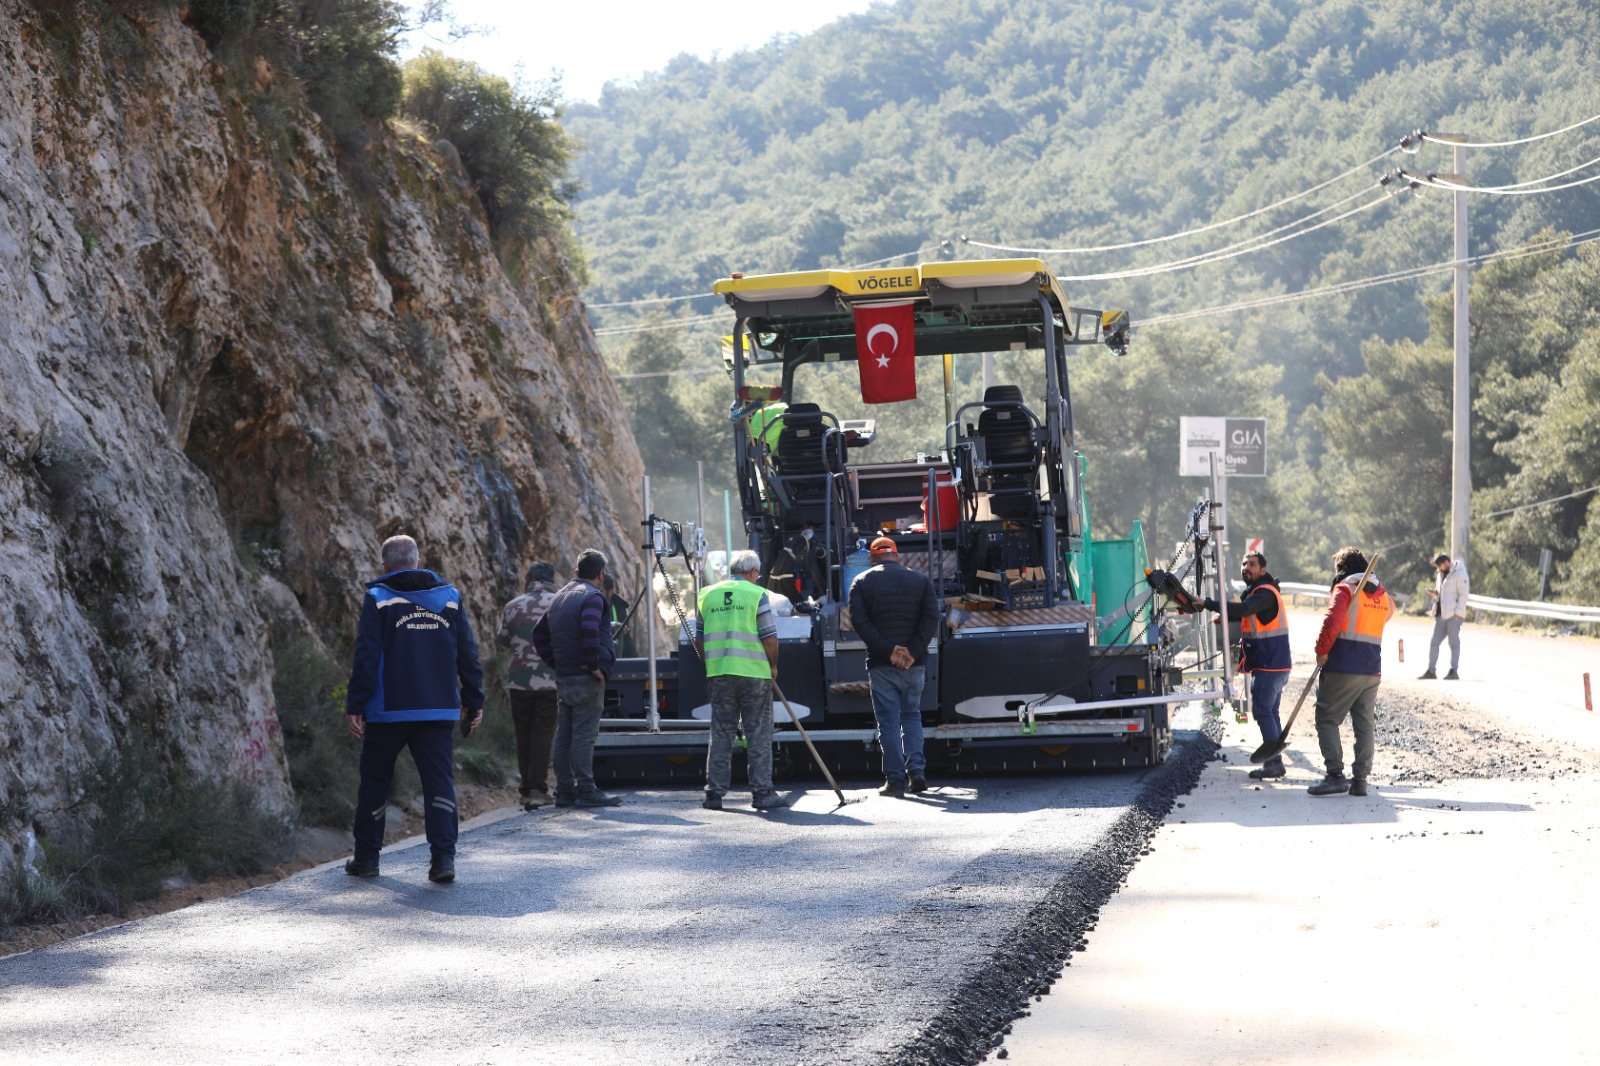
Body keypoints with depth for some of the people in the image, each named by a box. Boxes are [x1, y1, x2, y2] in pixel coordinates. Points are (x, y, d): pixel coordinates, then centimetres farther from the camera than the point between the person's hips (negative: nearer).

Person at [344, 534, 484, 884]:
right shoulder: (450, 598, 7)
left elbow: (366, 657, -10)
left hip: (388, 711, -2)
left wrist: (355, 705, -8)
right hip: (439, 711, 2)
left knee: (375, 781, 11)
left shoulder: (378, 599, -4)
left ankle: (366, 857, 17)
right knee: (439, 781, 0)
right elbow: (468, 654, 8)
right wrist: (474, 701, 14)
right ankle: (443, 857, -13)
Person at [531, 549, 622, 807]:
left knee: (564, 736, 9)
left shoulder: (559, 598, 18)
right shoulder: (593, 596, -10)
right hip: (586, 679, -8)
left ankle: (564, 791, 12)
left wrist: (555, 662, 16)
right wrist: (594, 665, -16)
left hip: (563, 677, 8)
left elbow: (539, 635, 22)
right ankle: (586, 791, -8)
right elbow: (590, 632, -25)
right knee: (584, 735, -7)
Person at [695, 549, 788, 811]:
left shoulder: (707, 595, 10)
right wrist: (772, 666, 8)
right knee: (759, 734, 2)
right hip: (754, 672, -4)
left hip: (718, 674, 4)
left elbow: (699, 639, 13)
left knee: (721, 734, 9)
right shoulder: (757, 594, -4)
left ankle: (715, 792, 8)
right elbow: (769, 637, -7)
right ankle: (762, 792, -1)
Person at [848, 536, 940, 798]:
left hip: (880, 664, -2)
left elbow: (859, 621, -9)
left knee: (888, 721, 2)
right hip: (913, 663, 2)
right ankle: (916, 767, 2)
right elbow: (931, 618, -4)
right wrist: (912, 652, -10)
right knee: (912, 715, 17)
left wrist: (888, 650, -12)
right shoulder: (920, 580, 7)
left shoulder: (861, 582, 2)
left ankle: (895, 780, -2)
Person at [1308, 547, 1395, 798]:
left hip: (1343, 668, -6)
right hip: (1372, 671, 6)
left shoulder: (1345, 589, -7)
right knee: (1365, 725, 10)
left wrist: (1322, 650, -12)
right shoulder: (1383, 595, 13)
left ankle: (1336, 775, -10)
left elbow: (1332, 621, -22)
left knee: (1327, 720, 0)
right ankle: (1360, 779, 7)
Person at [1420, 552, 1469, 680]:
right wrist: (1434, 594, 4)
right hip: (1440, 615, 8)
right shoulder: (1441, 575, 19)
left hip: (1453, 615, -8)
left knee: (1454, 642, -3)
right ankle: (1431, 670, 9)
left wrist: (1458, 613, -17)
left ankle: (1453, 671, 1)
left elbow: (1464, 594, -12)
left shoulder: (1459, 574, -7)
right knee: (1434, 642, 5)